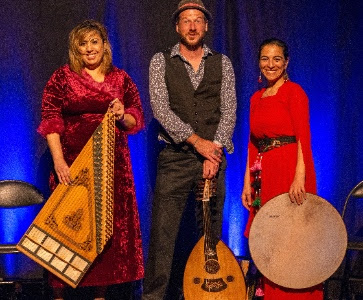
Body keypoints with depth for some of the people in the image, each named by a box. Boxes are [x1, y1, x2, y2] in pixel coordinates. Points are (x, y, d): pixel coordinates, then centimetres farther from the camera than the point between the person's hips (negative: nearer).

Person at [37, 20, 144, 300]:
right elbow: (50, 121, -5)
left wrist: (123, 116, -11)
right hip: (72, 163, -2)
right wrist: (58, 161, -15)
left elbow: (137, 121, 12)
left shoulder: (121, 78, 10)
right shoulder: (62, 77, 2)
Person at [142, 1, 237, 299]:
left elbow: (229, 111, 2)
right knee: (162, 232, -5)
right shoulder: (161, 61, 5)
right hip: (175, 159, -2)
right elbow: (160, 108, -7)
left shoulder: (222, 63, 9)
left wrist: (215, 151, -11)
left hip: (212, 157, 2)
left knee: (212, 233, 5)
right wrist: (196, 140, -15)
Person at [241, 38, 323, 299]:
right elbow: (253, 143, 15)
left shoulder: (294, 92, -3)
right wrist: (248, 182, 8)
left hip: (290, 173, -6)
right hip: (264, 175, 7)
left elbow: (304, 137, -13)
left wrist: (299, 177, -24)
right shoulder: (257, 98, 17)